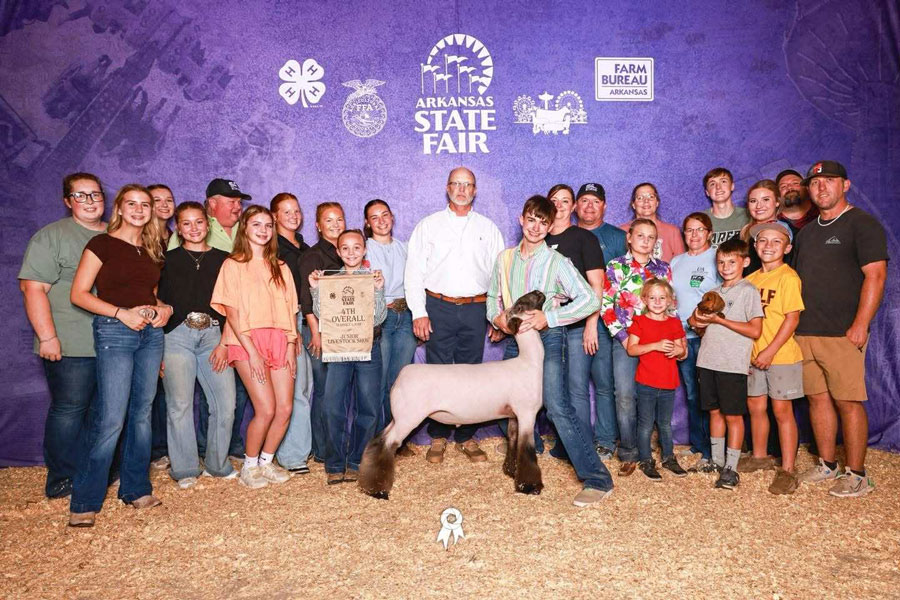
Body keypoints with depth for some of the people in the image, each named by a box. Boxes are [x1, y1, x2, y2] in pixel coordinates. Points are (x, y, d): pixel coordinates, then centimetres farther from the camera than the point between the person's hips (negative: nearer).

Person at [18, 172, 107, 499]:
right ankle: (62, 479, 13)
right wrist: (47, 336, -17)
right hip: (71, 347, -5)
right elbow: (33, 288, -10)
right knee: (69, 410, 0)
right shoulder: (51, 236, -3)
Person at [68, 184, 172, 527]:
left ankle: (135, 490, 22)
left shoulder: (150, 250, 15)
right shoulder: (102, 243, -2)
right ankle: (84, 504, 3)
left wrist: (163, 309, 1)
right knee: (111, 420, -9)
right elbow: (78, 294, -8)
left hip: (151, 333, 6)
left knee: (142, 414, 10)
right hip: (114, 332, -6)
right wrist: (121, 313, -17)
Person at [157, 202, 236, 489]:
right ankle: (185, 469, 11)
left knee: (226, 402, -4)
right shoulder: (168, 260, 11)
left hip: (213, 335, 1)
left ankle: (217, 464, 14)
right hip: (177, 335, -1)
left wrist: (224, 342, -2)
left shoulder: (223, 259, 13)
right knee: (179, 403, -4)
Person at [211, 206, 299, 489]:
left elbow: (290, 310, 14)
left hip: (278, 340, 5)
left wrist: (291, 346, 1)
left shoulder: (280, 268, 18)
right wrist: (252, 351, -13)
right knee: (266, 409, -12)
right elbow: (232, 311, -5)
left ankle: (266, 462, 18)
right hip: (247, 341, -5)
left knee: (285, 408, -3)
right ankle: (249, 466, 9)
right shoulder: (233, 265, 3)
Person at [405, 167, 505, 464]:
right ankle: (438, 437, 13)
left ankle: (466, 437, 16)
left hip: (475, 309, 1)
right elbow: (414, 271, 4)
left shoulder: (488, 228, 13)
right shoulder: (428, 225, 9)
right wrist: (419, 312, -5)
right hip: (438, 308, -1)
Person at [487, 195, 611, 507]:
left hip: (547, 338, -5)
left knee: (557, 405, -17)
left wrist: (549, 317, -19)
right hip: (515, 339, 6)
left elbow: (589, 300, -13)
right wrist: (497, 317, -6)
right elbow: (493, 297, 17)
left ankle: (596, 478, -14)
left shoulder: (556, 262, -6)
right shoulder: (505, 259, 8)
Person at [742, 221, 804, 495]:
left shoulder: (788, 277, -11)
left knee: (782, 410, 1)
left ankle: (787, 470, 11)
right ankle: (759, 456, 34)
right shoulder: (751, 279, 8)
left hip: (782, 356, -6)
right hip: (754, 356, 6)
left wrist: (770, 351, -18)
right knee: (755, 406, 15)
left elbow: (792, 318, -16)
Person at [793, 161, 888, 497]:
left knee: (848, 401, -4)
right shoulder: (806, 232, 19)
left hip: (842, 333, -6)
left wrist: (861, 324, -18)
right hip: (804, 332, 6)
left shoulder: (862, 224, -2)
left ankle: (857, 474, 6)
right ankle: (827, 465, 22)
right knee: (817, 398, 10)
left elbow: (875, 275, -10)